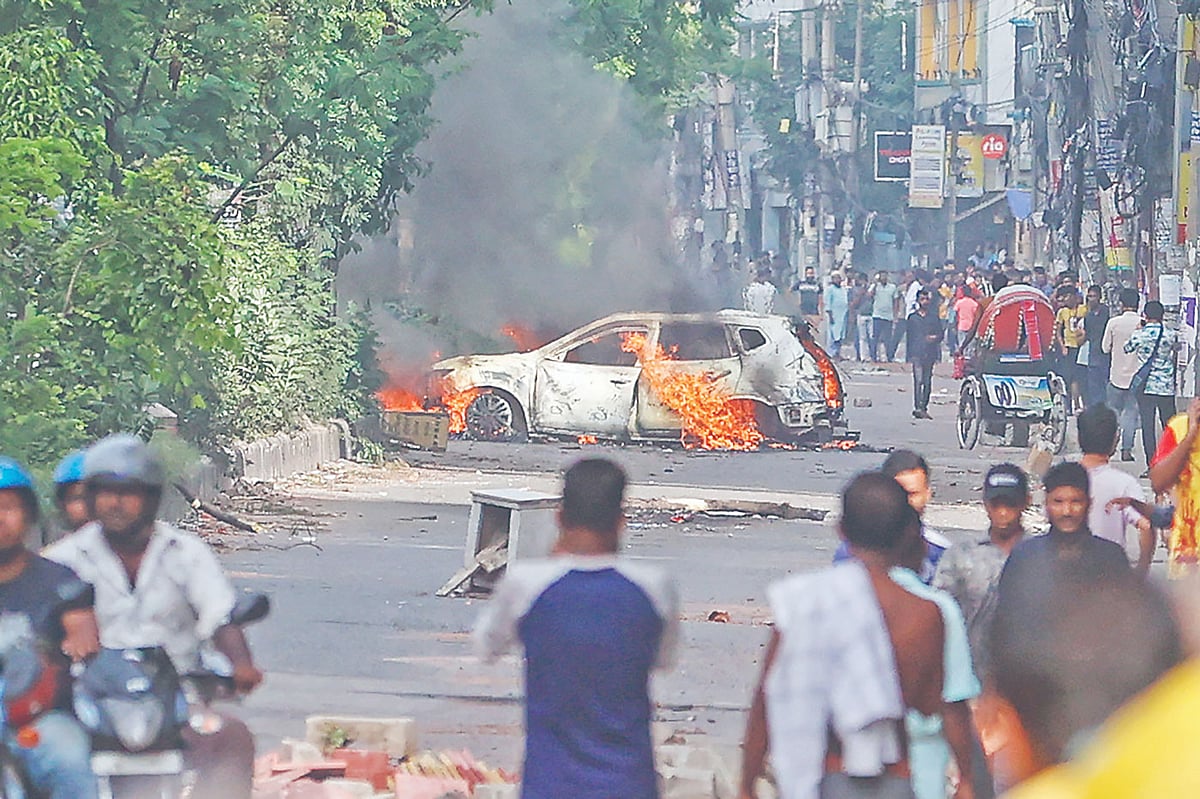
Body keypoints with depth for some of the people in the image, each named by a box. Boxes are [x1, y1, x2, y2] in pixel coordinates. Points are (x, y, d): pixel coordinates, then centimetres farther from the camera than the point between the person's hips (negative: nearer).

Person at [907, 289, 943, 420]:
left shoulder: (934, 317, 11)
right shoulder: (912, 317, 8)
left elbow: (940, 335, 11)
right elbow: (909, 336, 9)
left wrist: (934, 338, -13)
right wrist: (910, 354, 4)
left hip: (930, 354, 2)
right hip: (917, 353, -2)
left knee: (927, 382, 6)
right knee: (918, 380, -12)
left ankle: (924, 408, 13)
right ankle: (917, 408, -17)